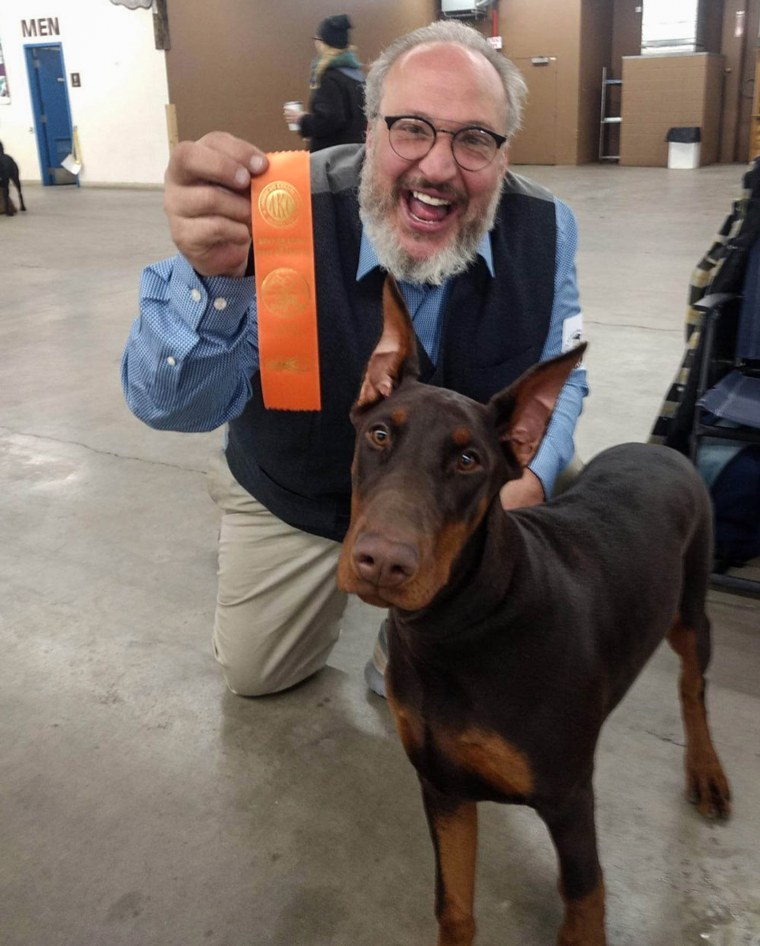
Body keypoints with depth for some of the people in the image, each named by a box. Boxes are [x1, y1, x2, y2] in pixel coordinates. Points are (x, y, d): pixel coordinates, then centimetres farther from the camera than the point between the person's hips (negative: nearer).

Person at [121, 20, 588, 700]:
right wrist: (211, 277, -58)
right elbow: (172, 407, -36)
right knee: (254, 673, 11)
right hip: (295, 492, -1)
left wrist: (529, 477, -28)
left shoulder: (546, 228, -21)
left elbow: (558, 375, -7)